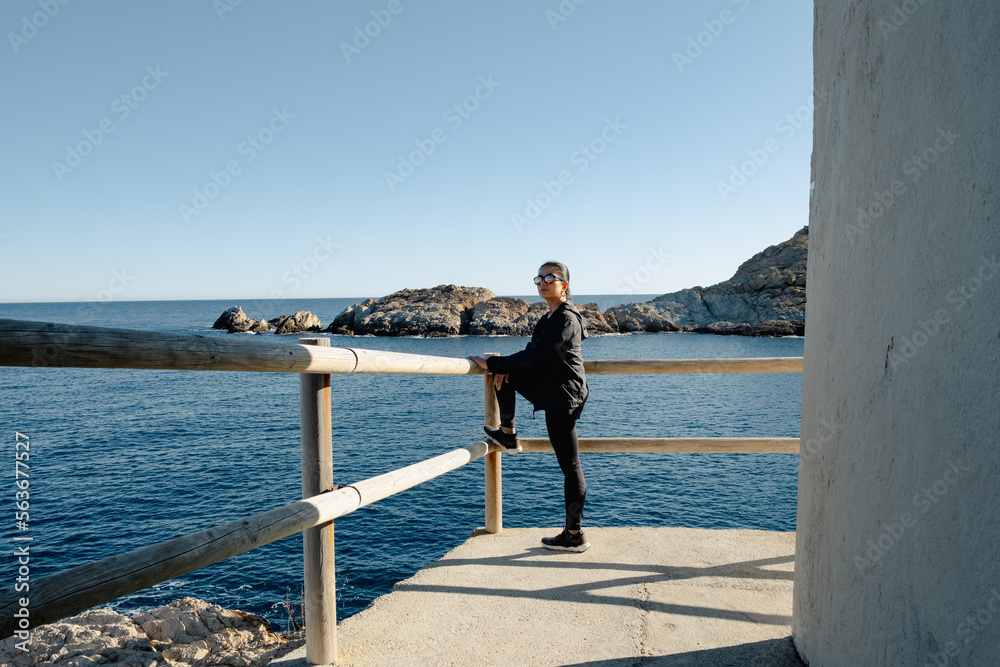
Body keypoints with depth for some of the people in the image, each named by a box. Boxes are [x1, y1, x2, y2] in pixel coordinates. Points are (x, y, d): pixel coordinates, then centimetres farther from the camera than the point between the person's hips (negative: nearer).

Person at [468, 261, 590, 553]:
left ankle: (575, 536, 6)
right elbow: (533, 353, 17)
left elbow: (534, 357, -25)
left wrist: (491, 364, -19)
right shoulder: (551, 317, 13)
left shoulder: (566, 318, -19)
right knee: (506, 373, 15)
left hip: (563, 397, -10)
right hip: (550, 391, 10)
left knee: (570, 466, -3)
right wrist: (504, 368, 0)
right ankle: (508, 436, 20)